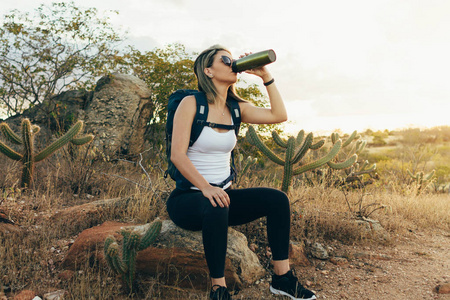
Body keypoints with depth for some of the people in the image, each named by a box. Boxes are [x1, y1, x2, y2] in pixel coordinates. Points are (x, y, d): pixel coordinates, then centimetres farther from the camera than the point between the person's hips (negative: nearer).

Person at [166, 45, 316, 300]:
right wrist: (206, 187, -31)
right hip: (187, 198, -6)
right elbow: (177, 155, -18)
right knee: (216, 208, -38)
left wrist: (266, 76, 0)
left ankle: (282, 278, -2)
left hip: (222, 193, 6)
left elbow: (280, 116, 2)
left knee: (277, 199, -12)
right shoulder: (191, 104, -9)